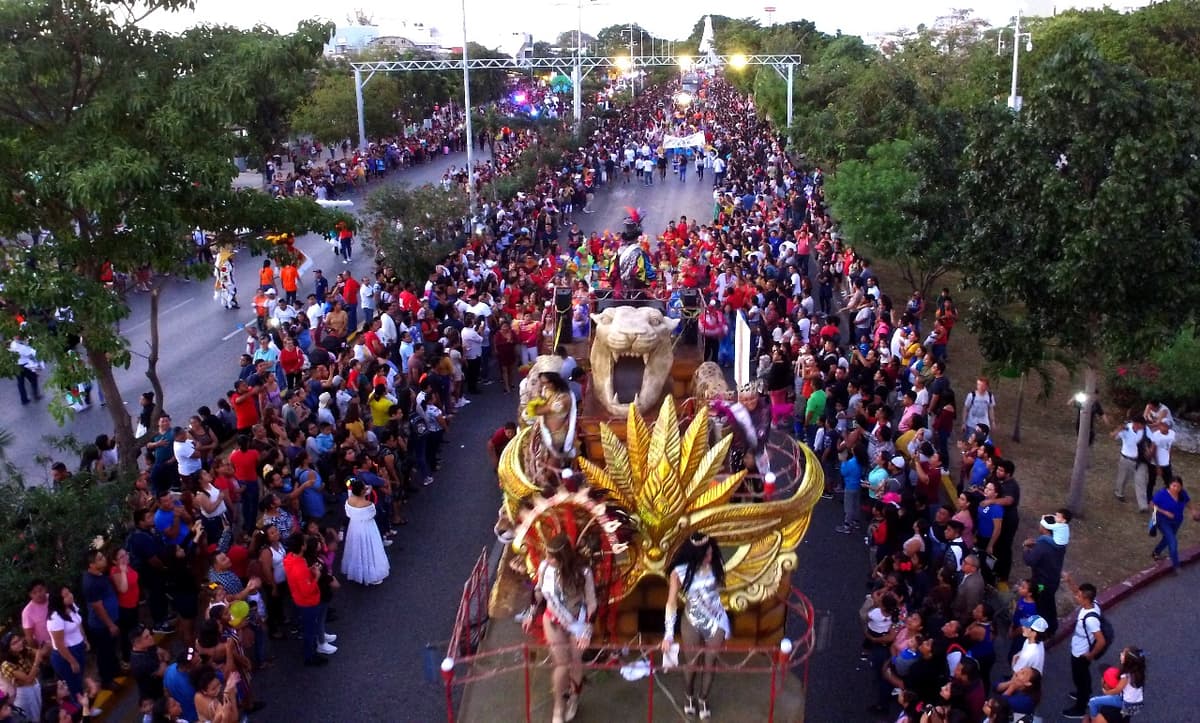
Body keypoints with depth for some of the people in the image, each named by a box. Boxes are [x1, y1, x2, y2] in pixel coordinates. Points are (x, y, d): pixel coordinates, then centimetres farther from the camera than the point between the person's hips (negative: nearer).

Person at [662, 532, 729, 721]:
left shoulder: (716, 565, -16)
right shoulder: (679, 572, -22)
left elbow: (719, 589, 2)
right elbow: (672, 603, -18)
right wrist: (669, 633, -22)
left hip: (716, 621, 1)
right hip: (692, 622, -1)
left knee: (710, 663, 12)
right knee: (692, 663, 15)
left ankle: (703, 699, 37)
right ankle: (689, 696, 44)